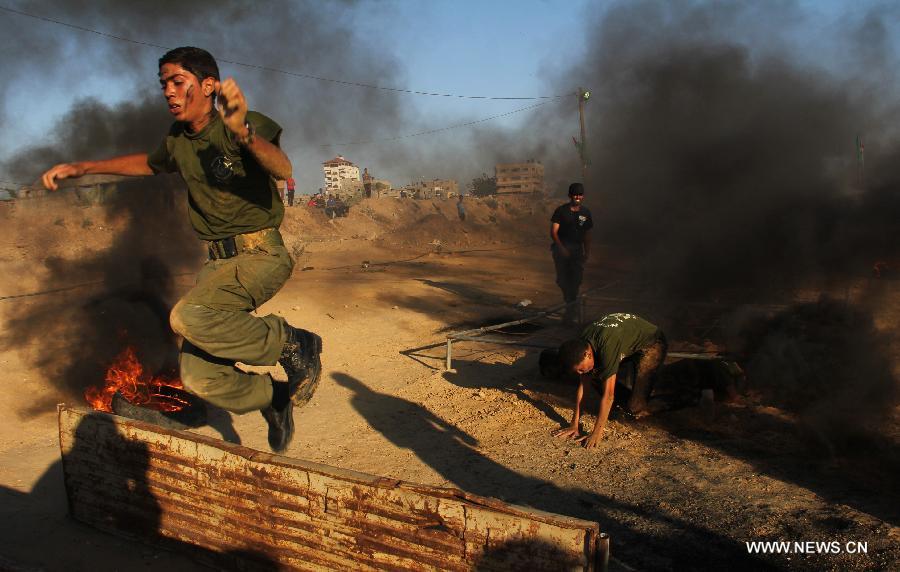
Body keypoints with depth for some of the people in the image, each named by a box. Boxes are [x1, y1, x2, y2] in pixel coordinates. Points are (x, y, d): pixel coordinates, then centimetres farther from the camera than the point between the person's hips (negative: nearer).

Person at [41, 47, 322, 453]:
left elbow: (282, 168, -34)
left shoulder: (246, 126, -13)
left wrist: (243, 132, -53)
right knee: (199, 377, -3)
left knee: (189, 317, -33)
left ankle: (292, 344, -13)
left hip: (261, 254, -7)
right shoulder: (178, 141, 9)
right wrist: (80, 168, 25)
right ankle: (274, 398, 23)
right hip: (218, 262, 7)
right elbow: (149, 163, 32)